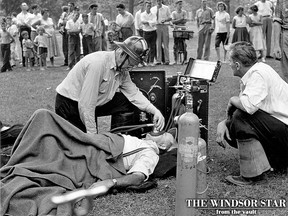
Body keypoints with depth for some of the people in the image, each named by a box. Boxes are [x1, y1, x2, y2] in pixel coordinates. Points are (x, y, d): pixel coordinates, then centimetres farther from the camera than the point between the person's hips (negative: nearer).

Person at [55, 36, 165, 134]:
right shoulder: (98, 63, -31)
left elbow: (133, 92, 1)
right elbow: (86, 104, -32)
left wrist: (155, 111, -12)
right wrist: (92, 134, -27)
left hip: (95, 102, 8)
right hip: (69, 104, -8)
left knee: (126, 103, -6)